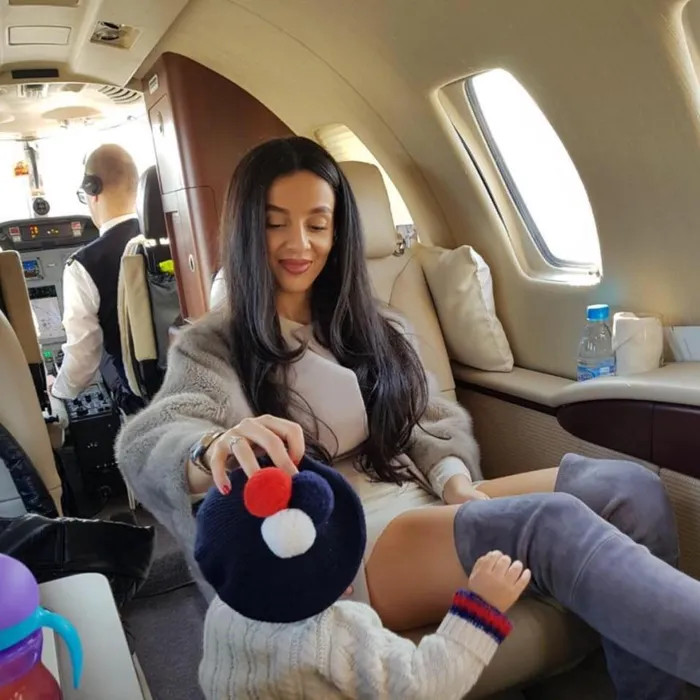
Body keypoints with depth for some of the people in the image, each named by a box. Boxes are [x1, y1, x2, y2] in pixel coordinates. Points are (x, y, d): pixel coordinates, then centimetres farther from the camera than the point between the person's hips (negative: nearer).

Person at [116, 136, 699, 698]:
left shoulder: (374, 327, 19)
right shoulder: (212, 348, 3)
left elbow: (435, 421, 15)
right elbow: (148, 443, -16)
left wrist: (454, 478, -9)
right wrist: (216, 446, -41)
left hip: (429, 506, 6)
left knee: (627, 489, -19)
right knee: (550, 524, -31)